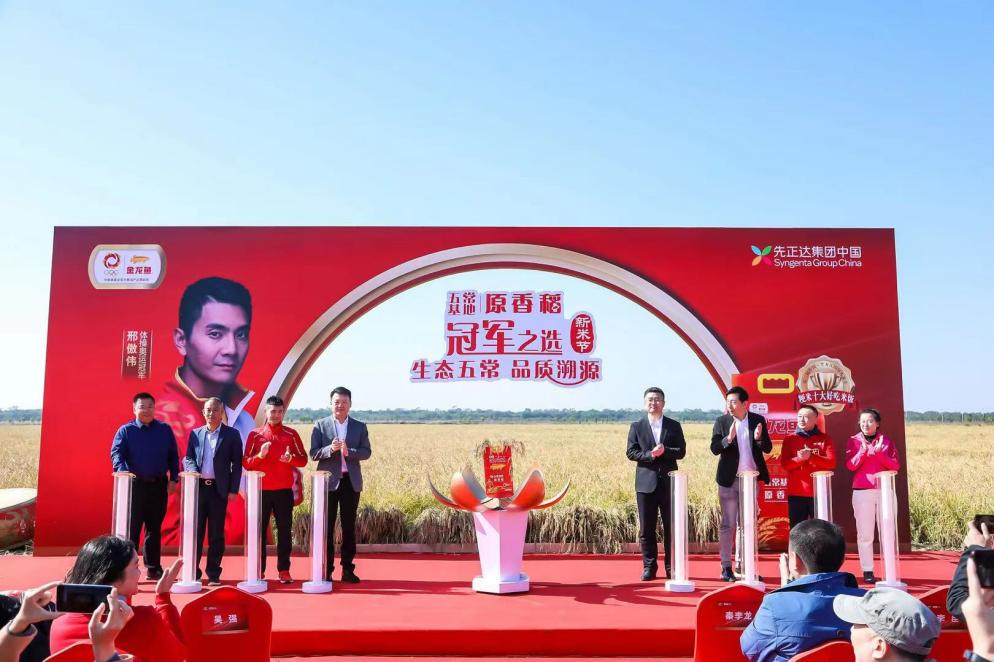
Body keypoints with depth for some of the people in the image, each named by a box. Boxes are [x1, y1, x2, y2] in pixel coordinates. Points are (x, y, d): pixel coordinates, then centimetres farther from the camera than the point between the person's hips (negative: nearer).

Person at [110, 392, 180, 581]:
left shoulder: (165, 430, 10)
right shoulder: (126, 430, 3)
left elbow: (174, 456, 11)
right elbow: (116, 453, -10)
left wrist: (173, 478, 2)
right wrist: (122, 471, -29)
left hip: (159, 485, 3)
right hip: (135, 485, -2)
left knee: (155, 528, 10)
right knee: (131, 528, -2)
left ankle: (153, 568, 18)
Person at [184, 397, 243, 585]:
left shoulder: (232, 434, 2)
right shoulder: (195, 433, 11)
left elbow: (237, 464, 1)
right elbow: (187, 458, 10)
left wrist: (233, 490, -6)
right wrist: (194, 472, -12)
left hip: (219, 489, -2)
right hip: (198, 487, 2)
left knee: (216, 533, 3)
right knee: (195, 531, 6)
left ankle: (214, 574, 11)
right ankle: (193, 572, 15)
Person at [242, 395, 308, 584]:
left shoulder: (291, 434, 4)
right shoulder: (255, 435, 3)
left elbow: (303, 459, 6)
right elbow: (245, 463, 3)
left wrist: (291, 458, -15)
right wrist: (260, 455, -16)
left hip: (284, 491, 0)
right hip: (261, 490, 0)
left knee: (284, 531, 3)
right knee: (259, 530, 5)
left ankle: (284, 570, 10)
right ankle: (258, 570, 14)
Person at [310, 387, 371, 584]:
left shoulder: (360, 426, 7)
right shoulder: (320, 425, 2)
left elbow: (367, 452, -1)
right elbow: (313, 453, -4)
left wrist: (349, 452, -19)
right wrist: (330, 449, -23)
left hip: (351, 481, 2)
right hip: (328, 481, -1)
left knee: (349, 526, 7)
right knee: (326, 526, 3)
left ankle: (348, 569, 15)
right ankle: (326, 570, 10)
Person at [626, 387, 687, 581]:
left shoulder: (674, 426, 7)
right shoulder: (636, 426, 6)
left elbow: (681, 451, 1)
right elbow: (631, 452, 0)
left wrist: (664, 451, -16)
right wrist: (650, 455, -16)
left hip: (669, 482, 0)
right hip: (646, 482, 0)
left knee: (671, 527, 4)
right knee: (646, 529, 2)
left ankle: (671, 567, 14)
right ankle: (649, 567, 12)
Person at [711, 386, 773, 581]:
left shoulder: (758, 420, 0)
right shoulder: (721, 422, -4)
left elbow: (768, 448, 0)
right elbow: (714, 448, -10)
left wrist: (759, 438, -21)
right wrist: (729, 438, -27)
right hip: (729, 479, -2)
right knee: (728, 524, 2)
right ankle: (726, 567, 8)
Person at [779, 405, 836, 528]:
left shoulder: (825, 439, 7)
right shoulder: (790, 439, 8)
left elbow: (831, 462, -5)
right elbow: (784, 464, -1)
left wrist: (811, 456, -18)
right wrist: (800, 458, -18)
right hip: (796, 492, 1)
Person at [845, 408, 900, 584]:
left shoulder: (886, 440, 9)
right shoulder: (854, 441, 5)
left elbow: (896, 465, 0)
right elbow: (850, 466, -6)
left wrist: (879, 452, -14)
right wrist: (864, 451, -19)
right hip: (862, 492, -2)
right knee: (865, 534, -3)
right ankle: (867, 571, 2)